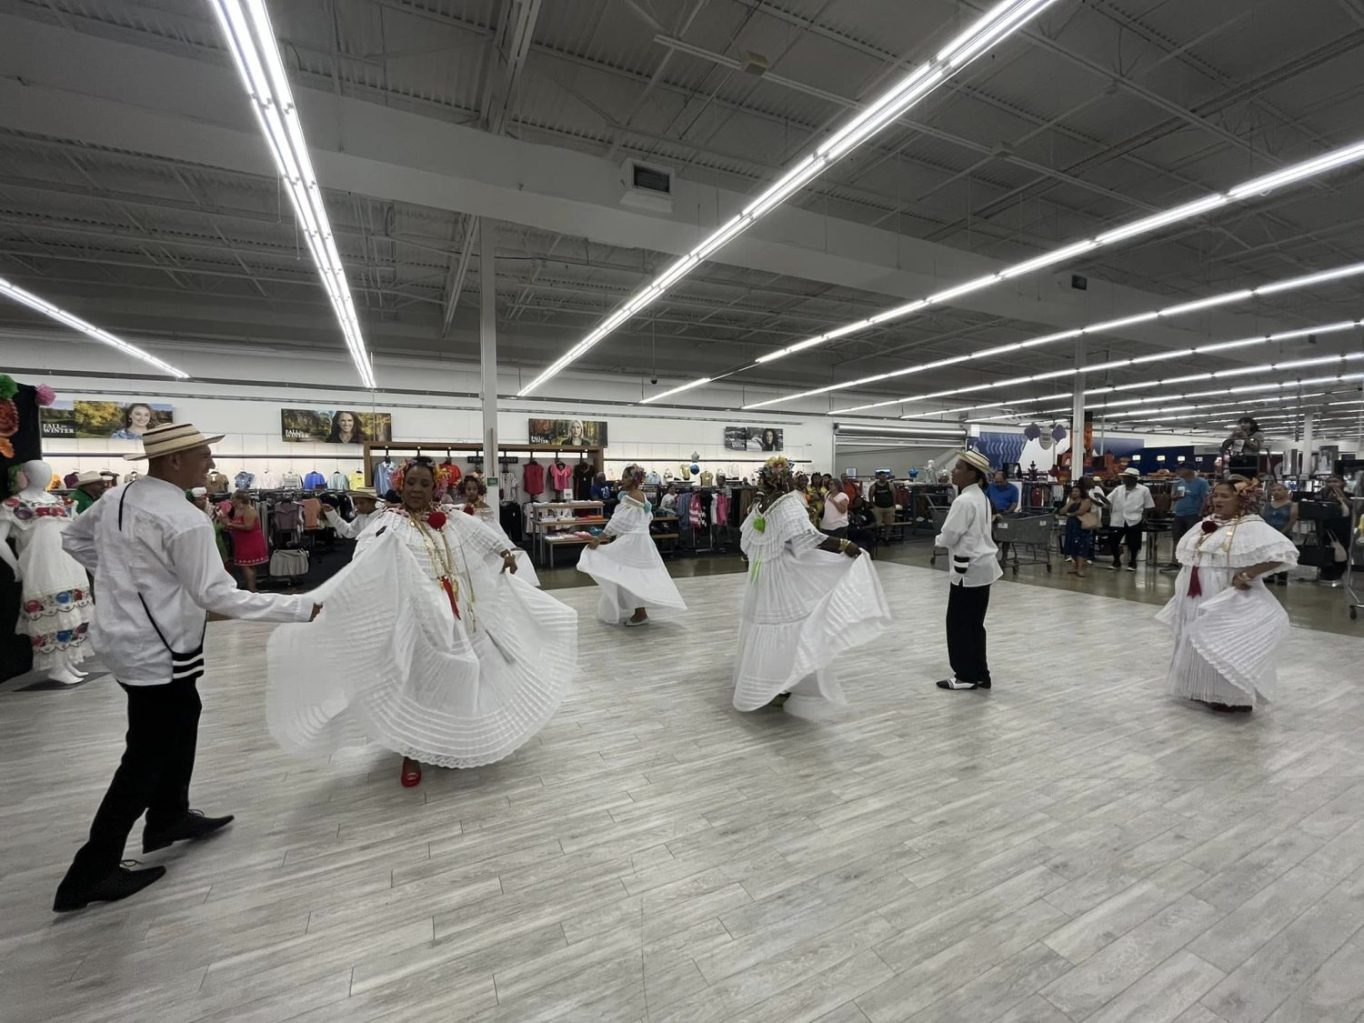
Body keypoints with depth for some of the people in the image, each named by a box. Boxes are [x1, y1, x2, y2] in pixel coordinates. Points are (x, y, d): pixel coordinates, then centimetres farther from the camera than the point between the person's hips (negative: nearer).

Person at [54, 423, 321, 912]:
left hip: (121, 633, 10)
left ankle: (169, 817, 39)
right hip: (155, 649, -10)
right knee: (147, 755, 5)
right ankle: (91, 873, 18)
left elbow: (73, 538, 18)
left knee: (182, 718, 24)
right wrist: (300, 607, -24)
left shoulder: (116, 497, 1)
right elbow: (218, 596, -26)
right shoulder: (186, 521, -26)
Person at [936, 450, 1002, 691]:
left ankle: (967, 675, 11)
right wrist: (946, 539, 6)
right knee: (974, 623, 15)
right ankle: (979, 674, 23)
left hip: (969, 569, -10)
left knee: (959, 623, 1)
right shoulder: (981, 498, 12)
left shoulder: (964, 501, -19)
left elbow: (949, 536, -19)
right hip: (982, 566, 10)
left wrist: (937, 540, 1)